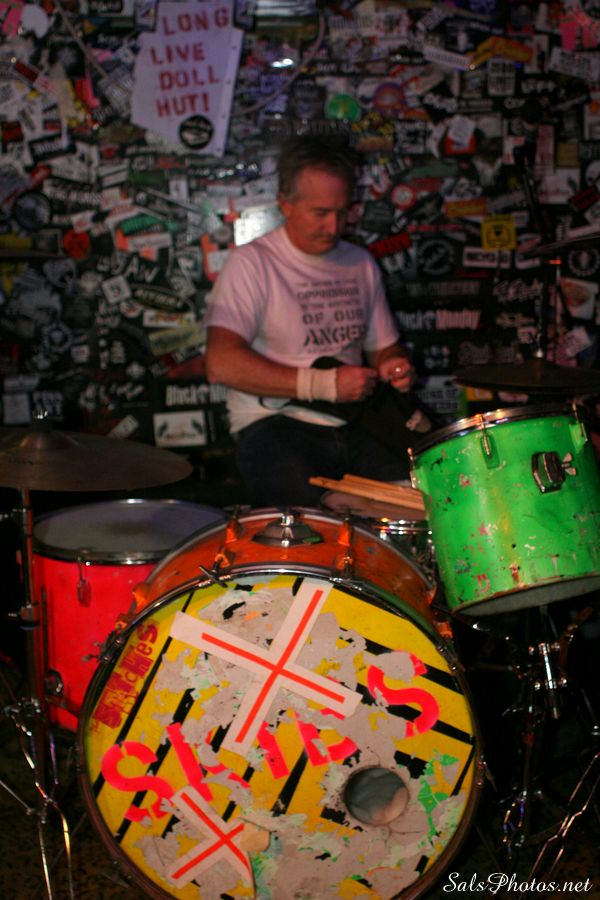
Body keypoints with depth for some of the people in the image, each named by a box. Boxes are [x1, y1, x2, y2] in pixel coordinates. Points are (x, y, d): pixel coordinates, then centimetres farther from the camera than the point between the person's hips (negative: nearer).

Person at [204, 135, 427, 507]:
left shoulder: (360, 263, 16)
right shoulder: (251, 263, -4)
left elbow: (383, 346, 28)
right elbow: (221, 364, -17)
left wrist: (395, 368, 2)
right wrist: (324, 384, -18)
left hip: (355, 423, 6)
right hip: (275, 423, -5)